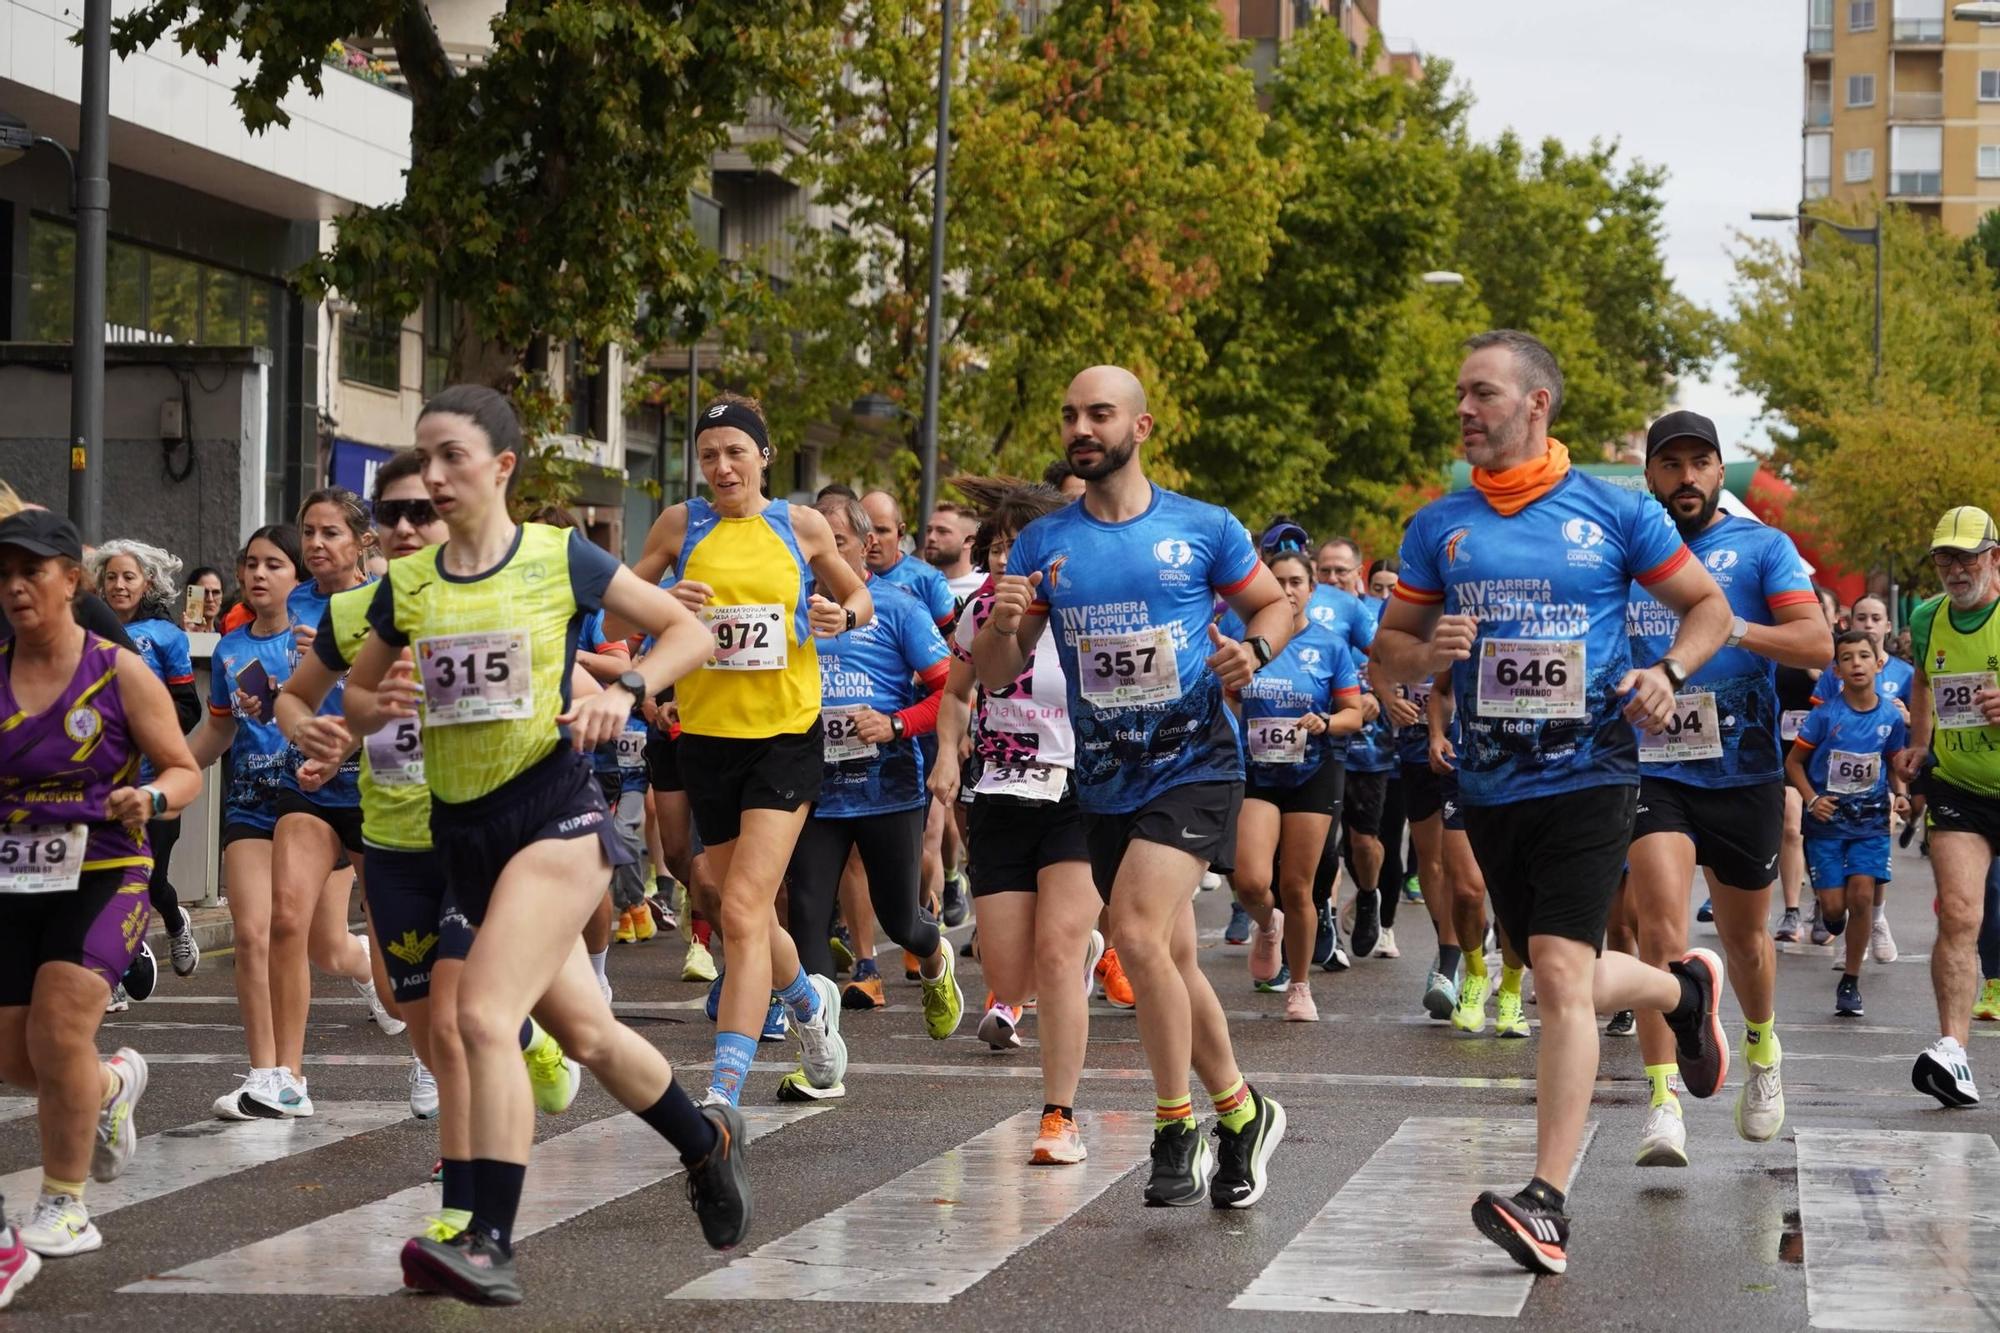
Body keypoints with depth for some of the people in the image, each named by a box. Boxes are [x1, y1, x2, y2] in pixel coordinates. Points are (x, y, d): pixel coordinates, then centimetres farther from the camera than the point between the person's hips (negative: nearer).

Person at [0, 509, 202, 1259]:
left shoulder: (120, 673, -7)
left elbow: (184, 772, 0)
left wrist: (150, 798, -22)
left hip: (102, 877, -4)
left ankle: (64, 1209, -1)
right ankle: (113, 1084, 43)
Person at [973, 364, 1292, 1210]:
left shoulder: (1204, 529, -3)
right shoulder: (1042, 544, 3)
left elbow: (1276, 604, 10)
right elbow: (992, 675, 4)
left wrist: (1254, 650, -12)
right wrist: (1004, 625, -18)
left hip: (1193, 765, -4)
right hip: (1105, 782, 5)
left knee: (1139, 935, -22)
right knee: (1171, 964, 13)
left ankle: (1176, 1131, -8)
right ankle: (1241, 1115, 32)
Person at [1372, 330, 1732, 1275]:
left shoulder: (1616, 513, -1)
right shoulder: (1439, 527, 8)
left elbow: (1709, 607, 8)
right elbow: (1388, 650, 12)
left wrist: (1668, 674, -11)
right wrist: (1428, 655, -11)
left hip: (1588, 773, -5)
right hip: (1490, 785, 5)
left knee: (1562, 975, -17)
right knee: (1565, 984, 15)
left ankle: (1548, 1205, -19)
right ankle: (1684, 989, 48)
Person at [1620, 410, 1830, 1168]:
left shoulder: (1762, 549, 0)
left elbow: (1818, 643, -13)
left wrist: (1732, 628, -28)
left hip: (1745, 772, 0)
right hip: (1653, 770, 0)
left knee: (1744, 936, 15)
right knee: (1661, 923, -18)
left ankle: (1762, 1048, 45)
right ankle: (1663, 1103, -20)